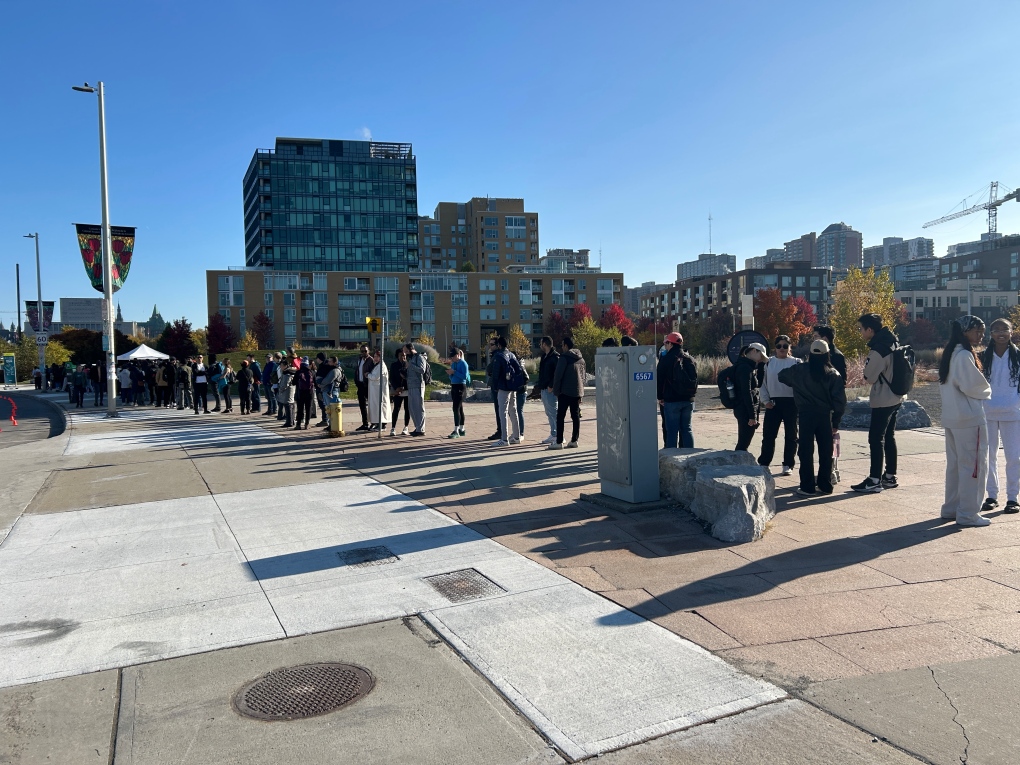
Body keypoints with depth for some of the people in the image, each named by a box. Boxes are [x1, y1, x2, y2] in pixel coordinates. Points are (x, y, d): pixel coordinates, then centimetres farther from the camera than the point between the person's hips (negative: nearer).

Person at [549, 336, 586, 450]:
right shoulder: (581, 359, 13)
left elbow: (558, 375, -13)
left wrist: (556, 391, -5)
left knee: (560, 416, -3)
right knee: (575, 416, 9)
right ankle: (574, 440, 10)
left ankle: (559, 442, -5)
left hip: (565, 392, -7)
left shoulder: (564, 357, -10)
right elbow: (584, 376, 18)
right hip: (577, 392, 7)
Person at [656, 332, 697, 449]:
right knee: (686, 428, 11)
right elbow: (695, 378, 14)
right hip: (688, 400, 5)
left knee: (672, 430, -2)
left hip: (671, 400, -5)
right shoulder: (690, 359, 9)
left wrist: (660, 397, 4)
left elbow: (659, 380, -6)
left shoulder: (665, 360, -8)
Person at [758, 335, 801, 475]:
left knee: (790, 435, 6)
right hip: (773, 403, 1)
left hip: (791, 402, -1)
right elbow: (761, 383, 7)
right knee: (768, 434, 2)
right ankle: (763, 463, 12)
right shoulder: (768, 363, 7)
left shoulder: (796, 363, 2)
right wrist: (765, 400, -1)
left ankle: (788, 465, 14)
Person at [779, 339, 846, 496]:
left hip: (806, 414, -1)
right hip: (825, 415, 2)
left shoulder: (799, 370, 0)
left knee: (806, 451, 2)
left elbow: (781, 376, 17)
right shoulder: (833, 374, 1)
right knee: (826, 451, 11)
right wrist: (836, 421, 4)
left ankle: (807, 487, 1)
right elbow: (840, 400, -2)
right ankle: (825, 485, 17)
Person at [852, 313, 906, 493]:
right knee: (889, 437, 15)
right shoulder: (892, 342, 7)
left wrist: (866, 364, 3)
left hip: (883, 400, -10)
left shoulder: (878, 350, -22)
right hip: (896, 397, 10)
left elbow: (869, 377, -13)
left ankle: (875, 480, -1)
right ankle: (890, 476, 23)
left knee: (876, 439, -4)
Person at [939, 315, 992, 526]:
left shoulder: (951, 353, 13)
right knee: (974, 465, -2)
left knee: (954, 464, 15)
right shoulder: (964, 355, -16)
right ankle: (968, 514, 2)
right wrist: (987, 392, 2)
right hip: (969, 417, -9)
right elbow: (972, 385, -17)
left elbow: (944, 385, 17)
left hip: (952, 417, 9)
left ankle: (951, 508, 22)